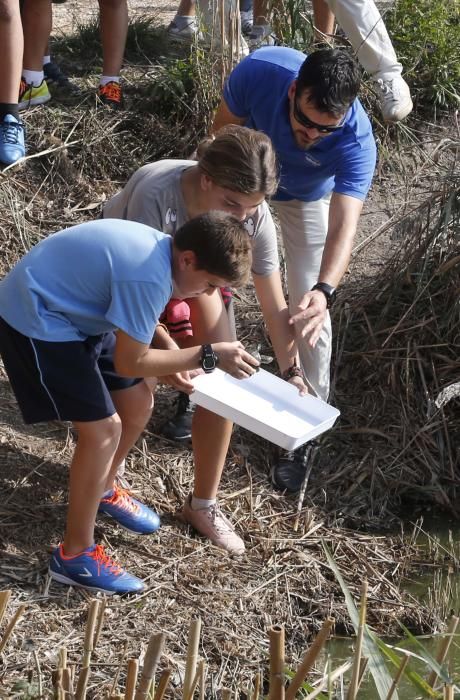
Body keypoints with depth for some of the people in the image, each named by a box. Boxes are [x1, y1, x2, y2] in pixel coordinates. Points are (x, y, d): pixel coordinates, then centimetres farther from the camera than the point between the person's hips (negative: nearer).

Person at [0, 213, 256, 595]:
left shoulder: (159, 249, -2)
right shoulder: (151, 275, -31)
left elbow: (132, 317, 14)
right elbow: (128, 362, -22)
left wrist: (170, 355, -2)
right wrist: (208, 355, -18)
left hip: (72, 312, 10)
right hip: (35, 322, -10)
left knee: (138, 405, 13)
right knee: (104, 429, -11)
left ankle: (103, 490, 38)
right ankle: (75, 555, 2)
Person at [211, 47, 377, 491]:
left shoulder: (356, 142, -42)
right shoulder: (258, 71, -39)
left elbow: (343, 227, -51)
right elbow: (223, 130, -18)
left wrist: (324, 291, -69)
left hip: (307, 197, -2)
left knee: (310, 311, -6)